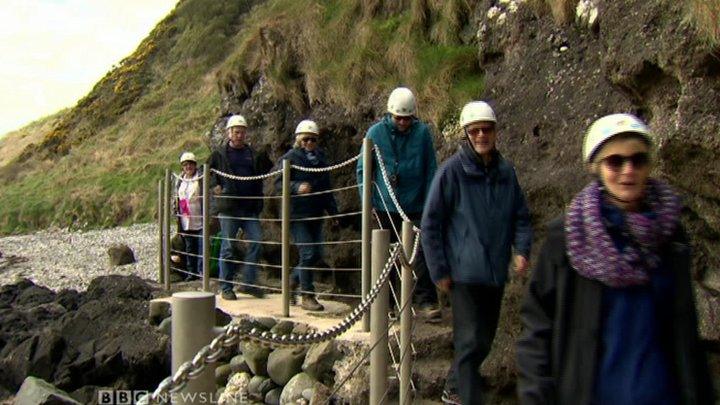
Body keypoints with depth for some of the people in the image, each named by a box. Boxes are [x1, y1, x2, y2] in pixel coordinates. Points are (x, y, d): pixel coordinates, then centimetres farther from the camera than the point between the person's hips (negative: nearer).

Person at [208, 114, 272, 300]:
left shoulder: (253, 154, 14)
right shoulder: (219, 153, 5)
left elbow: (266, 171, 21)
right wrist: (215, 186, -5)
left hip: (250, 208, 3)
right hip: (228, 208, -3)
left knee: (256, 241, -4)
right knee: (227, 247, 2)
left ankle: (248, 283, 8)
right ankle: (226, 288, 11)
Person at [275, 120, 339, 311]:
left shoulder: (320, 158, 18)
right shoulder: (290, 158, -1)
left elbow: (326, 188, 24)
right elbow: (279, 183, -11)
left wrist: (333, 211, 20)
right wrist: (297, 187, -28)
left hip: (315, 215, 7)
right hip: (297, 215, -7)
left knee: (317, 255, 8)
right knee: (308, 254, -10)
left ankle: (291, 282, 28)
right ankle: (307, 296, 1)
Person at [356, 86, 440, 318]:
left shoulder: (423, 132, -2)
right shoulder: (376, 133, -1)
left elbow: (431, 170, 4)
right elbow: (362, 169, 5)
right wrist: (367, 201, -2)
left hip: (416, 205, -1)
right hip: (385, 206, 1)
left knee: (422, 252, -6)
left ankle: (427, 300, 3)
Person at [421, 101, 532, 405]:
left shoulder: (506, 171, 4)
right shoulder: (452, 170, -10)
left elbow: (520, 215, 14)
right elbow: (430, 224, -7)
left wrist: (522, 249, -4)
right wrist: (439, 271, -8)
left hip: (496, 273, 6)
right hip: (464, 273, -6)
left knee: (484, 339, 17)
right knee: (471, 342, -6)